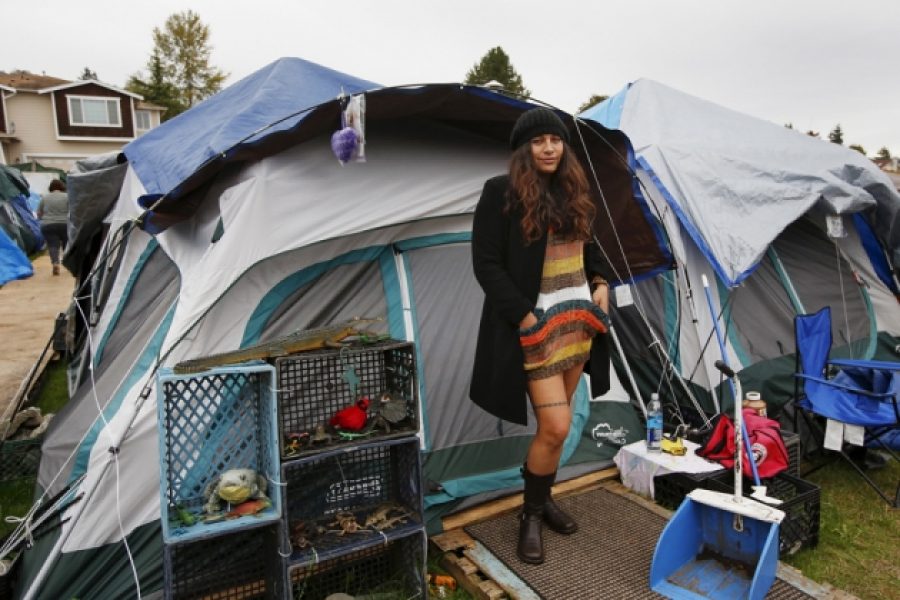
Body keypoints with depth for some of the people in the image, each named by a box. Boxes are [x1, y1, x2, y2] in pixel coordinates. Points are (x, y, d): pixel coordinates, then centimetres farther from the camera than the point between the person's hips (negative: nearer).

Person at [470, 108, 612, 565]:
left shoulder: (573, 191, 10)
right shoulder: (501, 193, -10)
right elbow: (486, 263, -13)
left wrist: (600, 283, 4)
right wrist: (523, 316, -17)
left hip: (578, 320, 7)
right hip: (536, 324, -6)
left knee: (555, 421, 14)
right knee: (555, 426, -8)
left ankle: (542, 498, 34)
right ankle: (530, 514, 16)